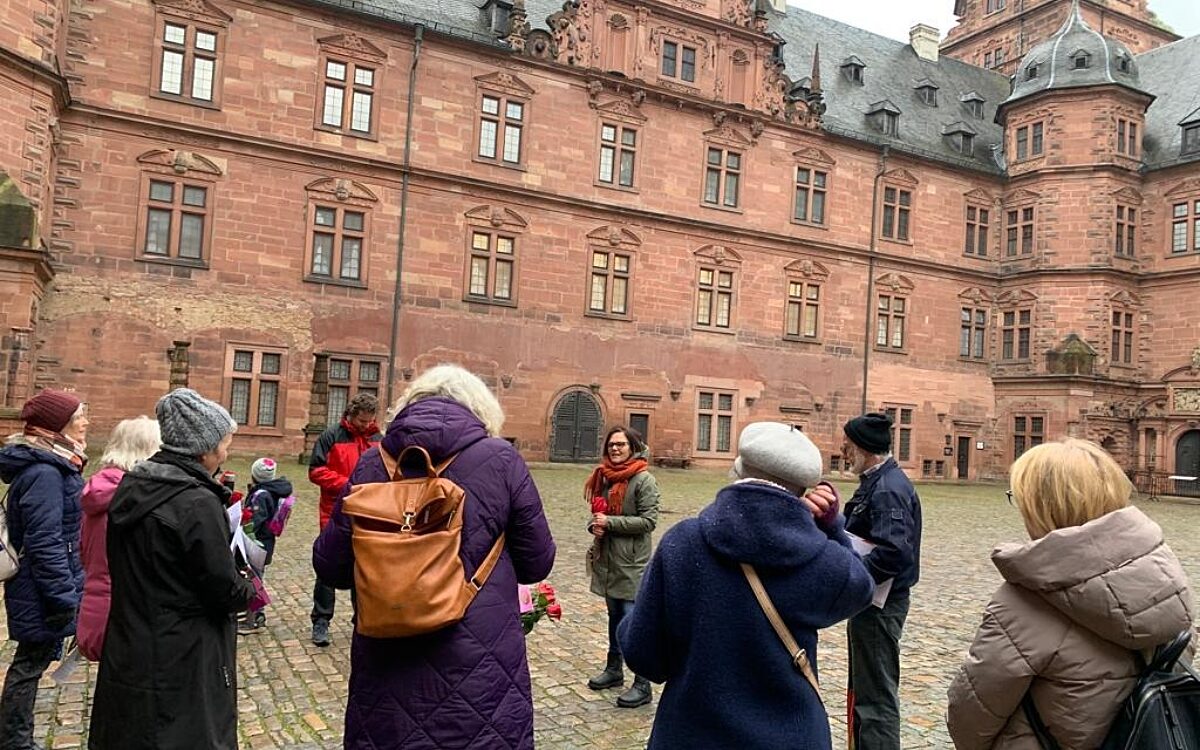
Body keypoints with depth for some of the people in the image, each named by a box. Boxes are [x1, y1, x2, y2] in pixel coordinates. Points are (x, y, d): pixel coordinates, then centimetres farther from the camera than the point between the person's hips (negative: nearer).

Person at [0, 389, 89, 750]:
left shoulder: (52, 464, 10)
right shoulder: (44, 472, -22)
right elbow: (45, 542, -26)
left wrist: (66, 590, 24)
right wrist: (63, 596, -23)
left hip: (39, 588, 10)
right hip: (42, 591, -10)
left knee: (33, 660, 18)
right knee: (31, 663, 3)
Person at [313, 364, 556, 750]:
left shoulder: (372, 463, -2)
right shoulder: (501, 460, -8)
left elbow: (330, 566, 4)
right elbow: (537, 562, 0)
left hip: (388, 670, 3)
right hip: (480, 672, -2)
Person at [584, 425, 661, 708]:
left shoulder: (644, 480, -12)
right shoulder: (605, 477, 9)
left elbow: (648, 521, -16)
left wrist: (610, 522, -18)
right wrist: (594, 524, -3)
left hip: (632, 563, -7)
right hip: (607, 559, 7)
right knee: (615, 617, 20)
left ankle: (642, 685, 5)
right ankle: (614, 669, 35)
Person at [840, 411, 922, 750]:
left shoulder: (889, 488, -22)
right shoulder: (876, 481, 10)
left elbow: (895, 553, -31)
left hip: (880, 605, -10)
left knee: (876, 697, 0)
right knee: (864, 690, 22)